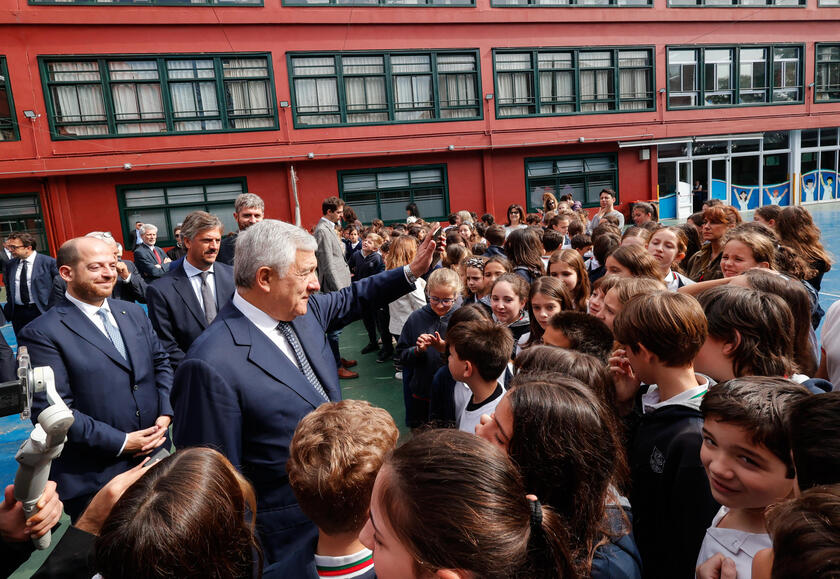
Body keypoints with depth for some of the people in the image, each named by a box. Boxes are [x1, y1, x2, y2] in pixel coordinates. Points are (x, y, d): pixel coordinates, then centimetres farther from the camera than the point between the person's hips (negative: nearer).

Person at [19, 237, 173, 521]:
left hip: (155, 452, 5)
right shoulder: (42, 334, -14)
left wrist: (165, 414, -5)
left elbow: (161, 362, 11)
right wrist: (120, 442, -18)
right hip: (95, 478, -5)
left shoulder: (134, 312, 6)